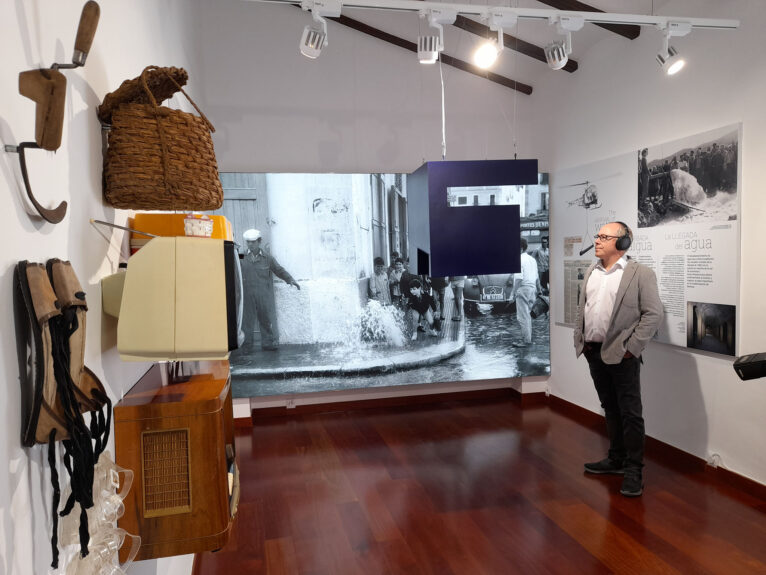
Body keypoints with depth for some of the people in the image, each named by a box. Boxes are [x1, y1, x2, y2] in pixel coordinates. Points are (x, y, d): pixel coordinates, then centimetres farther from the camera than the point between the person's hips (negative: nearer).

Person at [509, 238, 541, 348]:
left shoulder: (519, 260, -12)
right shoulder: (532, 259, 13)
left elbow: (519, 279, -18)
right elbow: (537, 277, 17)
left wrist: (513, 293, -15)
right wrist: (539, 288, 30)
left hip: (523, 289, -9)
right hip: (532, 288, 9)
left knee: (522, 316, -3)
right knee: (527, 315, 17)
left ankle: (526, 341, -1)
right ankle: (528, 338, 22)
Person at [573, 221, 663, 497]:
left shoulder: (640, 273, -7)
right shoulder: (591, 272, 12)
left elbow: (653, 314, -10)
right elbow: (581, 309, 16)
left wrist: (631, 348, -14)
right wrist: (580, 341, 8)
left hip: (621, 355, -6)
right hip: (594, 353, 6)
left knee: (630, 412, 2)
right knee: (610, 409, 17)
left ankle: (634, 469, 12)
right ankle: (616, 459, 31)